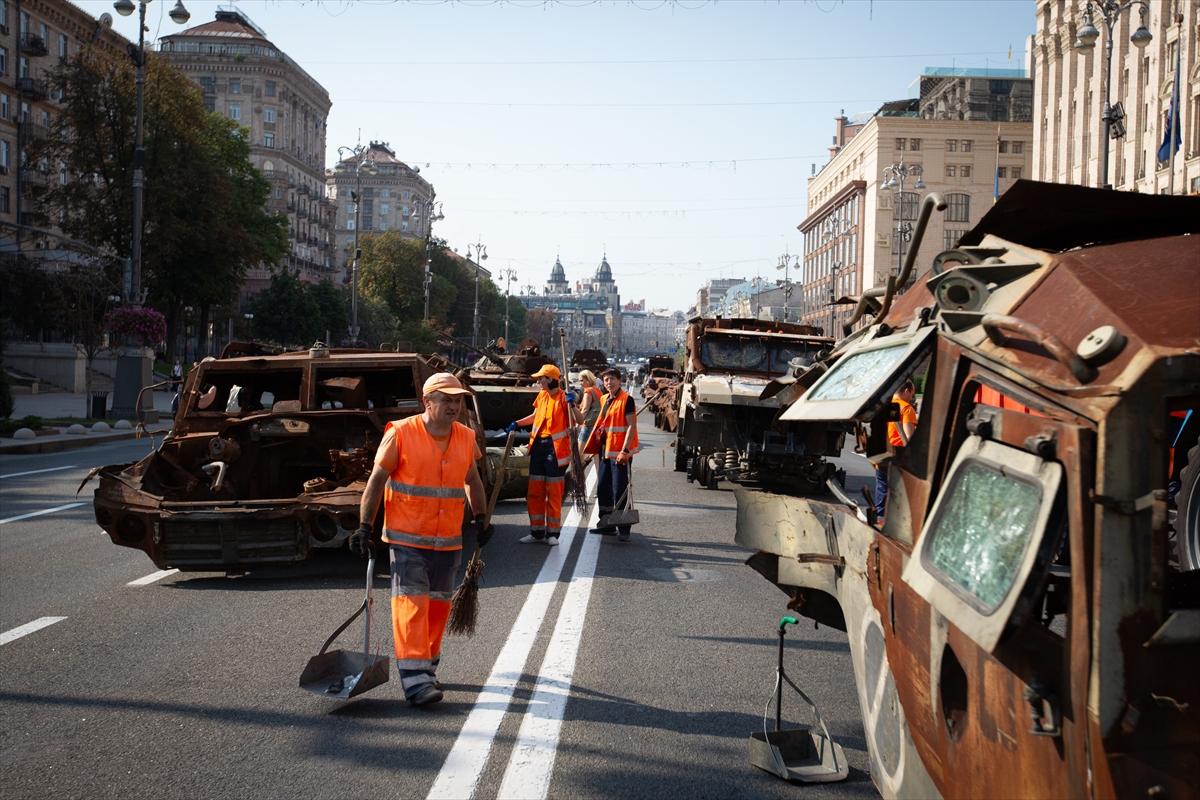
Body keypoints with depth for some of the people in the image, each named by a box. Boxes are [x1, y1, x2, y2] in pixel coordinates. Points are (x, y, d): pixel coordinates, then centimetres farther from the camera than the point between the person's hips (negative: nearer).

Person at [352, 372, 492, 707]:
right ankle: (414, 677, -11)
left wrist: (481, 518, 23)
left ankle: (428, 666, 29)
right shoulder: (400, 434, -9)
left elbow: (472, 480, 22)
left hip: (448, 540, 5)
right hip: (407, 538, -5)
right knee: (411, 601, -11)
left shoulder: (466, 438, 6)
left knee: (438, 603, 12)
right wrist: (364, 526, -8)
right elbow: (376, 480, -5)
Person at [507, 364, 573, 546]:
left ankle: (552, 533, 10)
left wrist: (571, 404, -30)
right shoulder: (541, 396, 11)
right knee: (534, 492, 9)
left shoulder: (563, 397, -9)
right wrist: (517, 423, 17)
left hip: (556, 448, -7)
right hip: (538, 446, 7)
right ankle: (537, 531, 18)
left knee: (554, 493, 1)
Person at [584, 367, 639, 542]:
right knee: (602, 488, 13)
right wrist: (598, 448, 20)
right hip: (606, 451, 9)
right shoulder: (605, 400, 14)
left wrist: (625, 450, -23)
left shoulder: (626, 399, -11)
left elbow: (632, 426, -17)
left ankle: (623, 529, 0)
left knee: (620, 490, -6)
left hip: (621, 452, -9)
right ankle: (607, 523, 26)